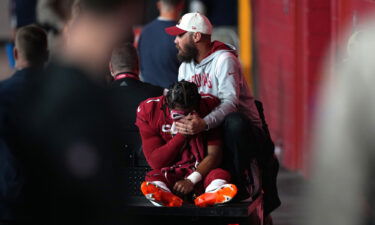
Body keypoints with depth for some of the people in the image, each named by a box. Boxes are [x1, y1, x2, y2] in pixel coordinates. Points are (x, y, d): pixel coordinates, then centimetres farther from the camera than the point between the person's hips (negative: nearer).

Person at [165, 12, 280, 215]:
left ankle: (237, 186, -28)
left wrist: (204, 124, -46)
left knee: (234, 122, -41)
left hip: (246, 128, -6)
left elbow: (230, 102, -27)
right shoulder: (185, 66, 14)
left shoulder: (224, 59, -12)